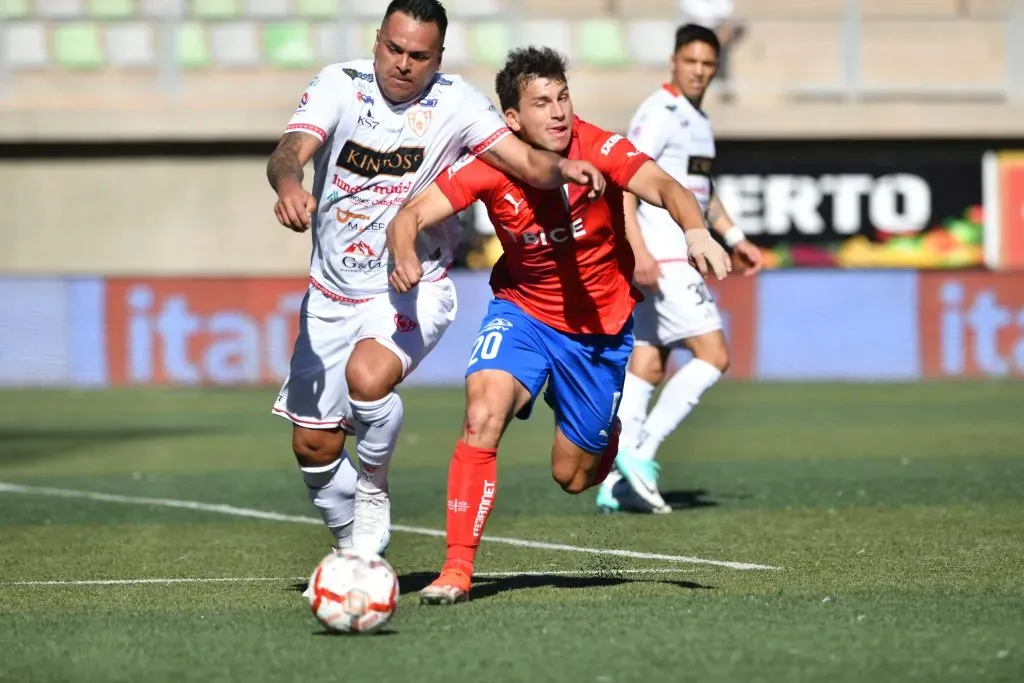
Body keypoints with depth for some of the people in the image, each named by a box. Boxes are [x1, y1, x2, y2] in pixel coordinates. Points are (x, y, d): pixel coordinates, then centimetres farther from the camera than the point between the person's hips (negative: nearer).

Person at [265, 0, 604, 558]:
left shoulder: (454, 102, -10)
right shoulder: (341, 86, -10)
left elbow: (526, 161, -17)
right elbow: (289, 151, -26)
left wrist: (561, 168, -40)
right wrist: (288, 184, -49)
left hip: (412, 288, -3)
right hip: (333, 295, 3)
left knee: (367, 377, -32)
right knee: (312, 445, 7)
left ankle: (374, 487, -3)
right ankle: (351, 548, 33)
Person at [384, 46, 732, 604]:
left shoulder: (598, 149, -22)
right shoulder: (490, 167, -19)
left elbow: (663, 187, -36)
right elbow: (413, 214, -22)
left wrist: (695, 231, -58)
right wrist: (405, 258, -45)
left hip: (601, 325, 0)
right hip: (523, 312, 0)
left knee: (573, 476, 7)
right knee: (483, 416, -27)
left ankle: (609, 433, 45)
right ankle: (457, 569, -21)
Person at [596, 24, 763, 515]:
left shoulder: (697, 120, 19)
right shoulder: (660, 113, -12)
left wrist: (735, 239, 26)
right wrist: (638, 250, -28)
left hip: (677, 259, 9)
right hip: (659, 259, -9)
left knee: (647, 365, 6)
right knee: (713, 355, -12)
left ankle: (617, 481, 5)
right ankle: (640, 453, -12)